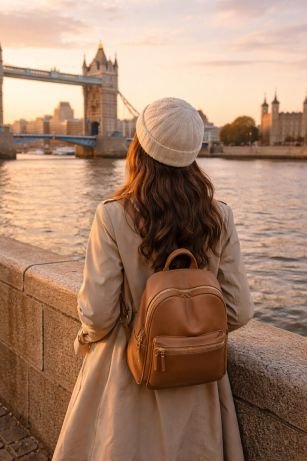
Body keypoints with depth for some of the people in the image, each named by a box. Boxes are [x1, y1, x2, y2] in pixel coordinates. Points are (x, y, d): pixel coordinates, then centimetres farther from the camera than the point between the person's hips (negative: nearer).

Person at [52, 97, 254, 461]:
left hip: (129, 373, -2)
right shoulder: (219, 218, -11)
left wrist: (85, 340, 6)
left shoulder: (112, 217, -20)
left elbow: (98, 312, -17)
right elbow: (238, 311, -6)